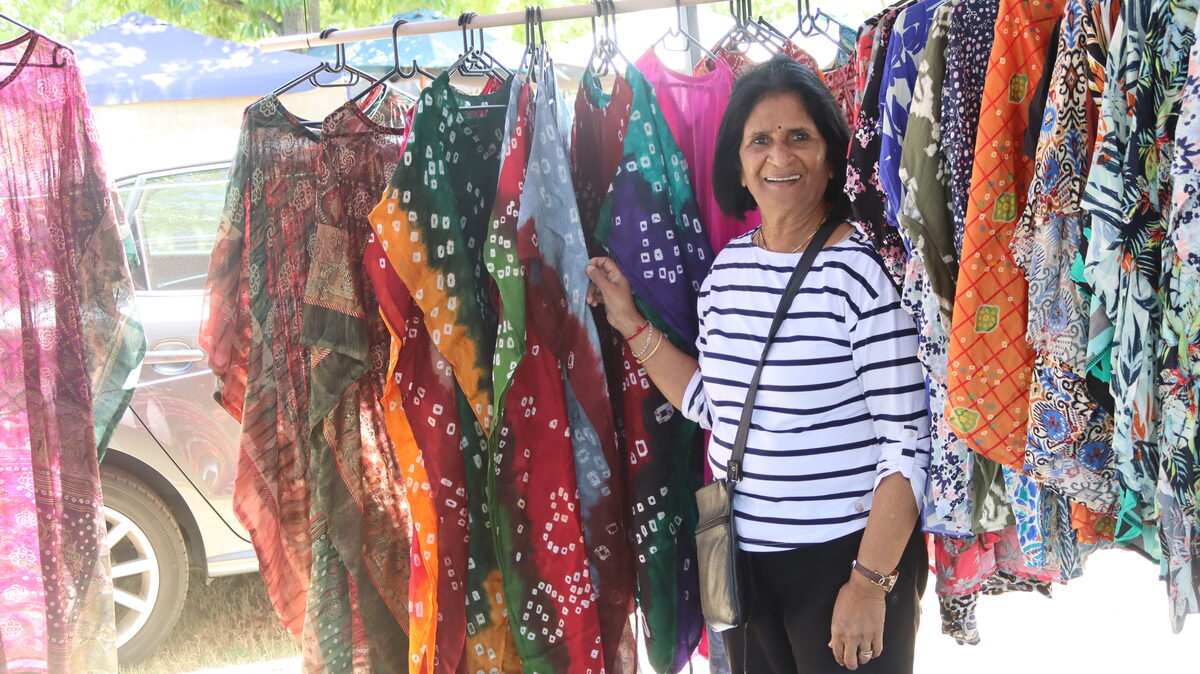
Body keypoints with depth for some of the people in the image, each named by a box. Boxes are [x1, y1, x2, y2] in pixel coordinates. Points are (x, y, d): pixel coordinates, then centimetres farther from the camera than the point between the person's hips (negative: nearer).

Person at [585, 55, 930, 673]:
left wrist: (869, 582, -17)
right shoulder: (727, 269, 4)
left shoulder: (864, 271, -15)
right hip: (740, 552, 6)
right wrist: (631, 325, 8)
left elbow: (906, 442, -16)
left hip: (845, 557, -6)